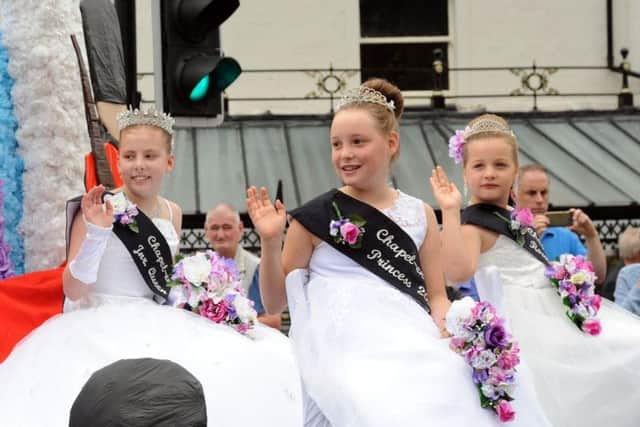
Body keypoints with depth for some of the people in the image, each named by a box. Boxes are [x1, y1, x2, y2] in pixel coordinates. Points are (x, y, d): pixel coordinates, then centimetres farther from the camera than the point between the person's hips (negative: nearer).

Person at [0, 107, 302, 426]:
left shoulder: (172, 213, 8)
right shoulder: (98, 211, -8)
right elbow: (74, 291, -11)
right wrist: (95, 233, -21)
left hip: (158, 327, 6)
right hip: (103, 329, -6)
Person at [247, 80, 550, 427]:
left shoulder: (419, 215, 14)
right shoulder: (315, 218, 6)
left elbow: (436, 297, 16)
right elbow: (275, 303, 9)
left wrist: (450, 333, -5)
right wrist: (270, 242, -5)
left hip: (410, 348, 3)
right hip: (347, 352, -3)